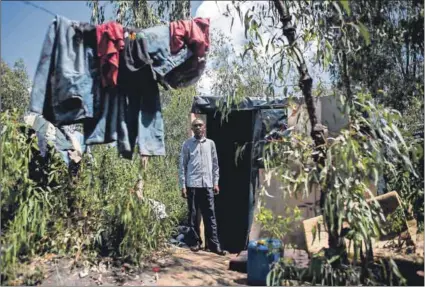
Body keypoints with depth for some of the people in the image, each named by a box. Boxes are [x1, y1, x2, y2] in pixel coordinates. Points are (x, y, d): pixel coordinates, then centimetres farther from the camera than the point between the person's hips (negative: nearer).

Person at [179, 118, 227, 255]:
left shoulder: (210, 143, 9)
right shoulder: (187, 144, 3)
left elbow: (215, 164, 11)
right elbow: (182, 165, 1)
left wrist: (216, 183, 6)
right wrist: (183, 185, -4)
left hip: (207, 184, 2)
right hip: (192, 184, -1)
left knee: (210, 215, 4)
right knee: (193, 215, 7)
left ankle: (214, 244, 10)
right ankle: (195, 242, 19)